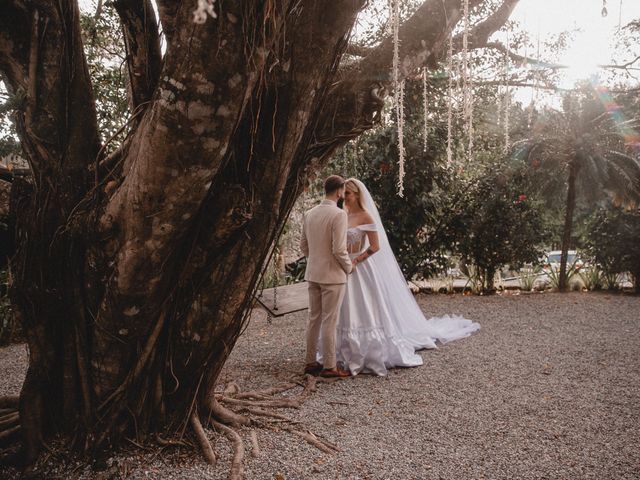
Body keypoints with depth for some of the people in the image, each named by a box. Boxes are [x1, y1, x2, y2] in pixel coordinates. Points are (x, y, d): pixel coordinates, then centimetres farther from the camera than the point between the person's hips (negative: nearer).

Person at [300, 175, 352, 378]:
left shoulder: (309, 213, 5)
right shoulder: (339, 214, -16)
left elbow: (303, 246, 11)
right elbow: (339, 250, -19)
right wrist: (349, 267, -3)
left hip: (313, 274, 7)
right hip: (332, 275, -7)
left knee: (314, 318, 14)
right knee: (329, 321, 1)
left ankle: (311, 362, 22)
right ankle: (329, 367, 9)